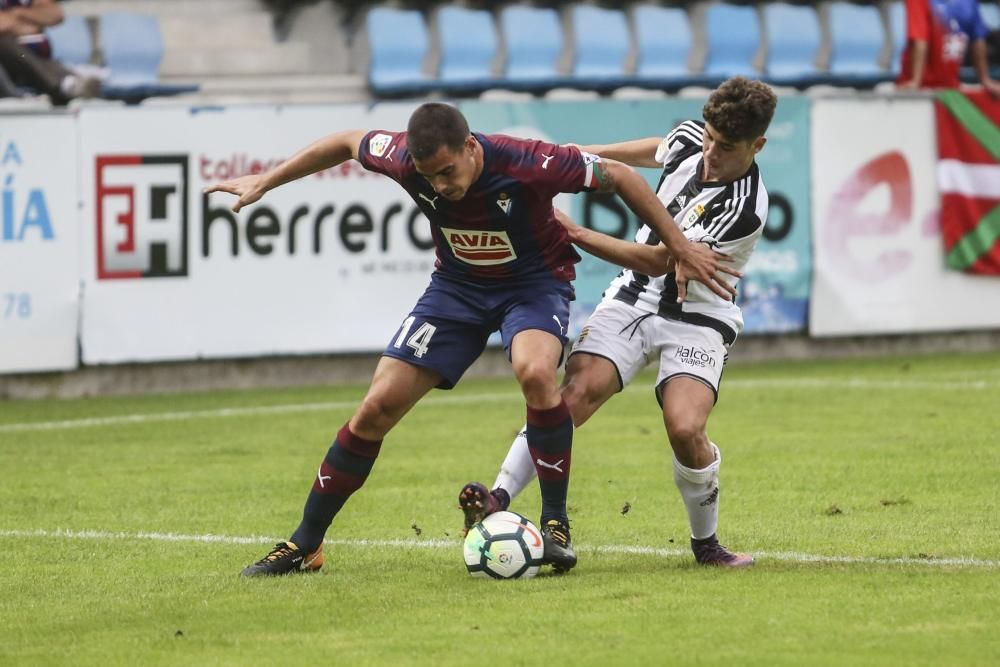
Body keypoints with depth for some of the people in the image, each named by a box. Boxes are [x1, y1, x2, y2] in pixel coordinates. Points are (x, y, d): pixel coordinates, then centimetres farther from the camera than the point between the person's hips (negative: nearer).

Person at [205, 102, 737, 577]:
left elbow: (619, 177, -20)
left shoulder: (527, 164, -33)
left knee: (535, 371, -36)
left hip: (535, 282, -3)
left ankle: (555, 523, -18)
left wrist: (681, 250, -15)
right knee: (377, 408, -5)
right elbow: (346, 143, 0)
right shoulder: (404, 159, -23)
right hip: (457, 284, 3)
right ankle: (304, 544, 9)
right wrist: (264, 182, 4)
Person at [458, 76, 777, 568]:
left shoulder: (745, 209, -24)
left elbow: (656, 260, -22)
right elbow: (653, 151, 24)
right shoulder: (689, 139, -4)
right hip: (634, 297, 5)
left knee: (685, 429, -26)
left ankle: (706, 544, 0)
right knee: (575, 392, -20)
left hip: (696, 319, -5)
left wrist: (573, 232, -22)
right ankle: (498, 501, -31)